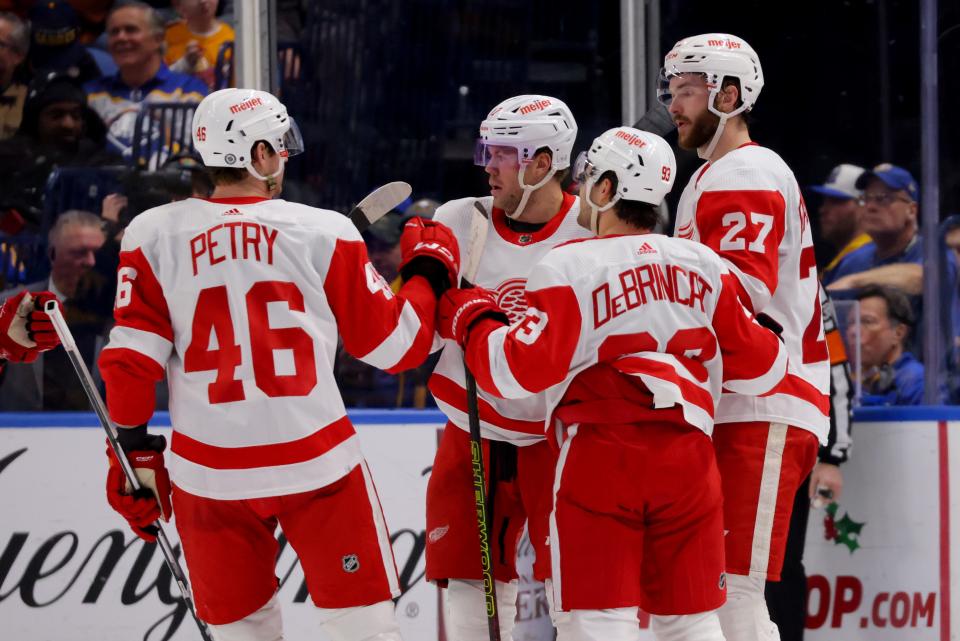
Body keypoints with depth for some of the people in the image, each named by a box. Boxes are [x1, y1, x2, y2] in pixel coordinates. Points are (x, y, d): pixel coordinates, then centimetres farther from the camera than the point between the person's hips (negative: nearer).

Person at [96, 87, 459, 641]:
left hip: (208, 472, 2)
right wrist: (429, 271, 18)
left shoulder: (153, 235, -2)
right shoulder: (323, 233, -5)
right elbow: (397, 344, 1)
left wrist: (135, 452, 10)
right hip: (317, 464, -2)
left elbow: (133, 360, -2)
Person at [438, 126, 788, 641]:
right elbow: (759, 366, 12)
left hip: (600, 460, -4)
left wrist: (472, 320, 6)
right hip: (687, 462, 4)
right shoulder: (705, 266, 9)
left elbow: (521, 372, -11)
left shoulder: (568, 268, -5)